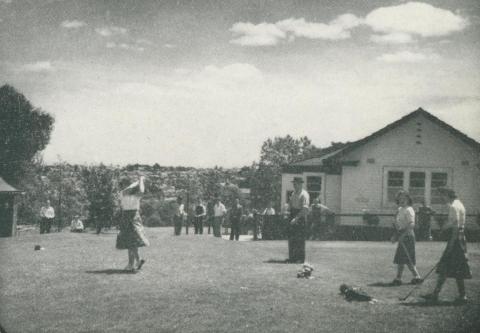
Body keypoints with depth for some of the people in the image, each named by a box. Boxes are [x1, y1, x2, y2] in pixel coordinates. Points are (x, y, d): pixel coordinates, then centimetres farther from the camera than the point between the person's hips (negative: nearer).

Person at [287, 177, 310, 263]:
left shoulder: (304, 194, -12)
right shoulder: (293, 193, 15)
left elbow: (305, 209, -21)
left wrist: (296, 218, -27)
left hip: (300, 218, -8)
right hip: (293, 218, 8)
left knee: (300, 239, -5)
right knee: (291, 238, 8)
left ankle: (300, 258, 1)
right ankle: (292, 257, 16)